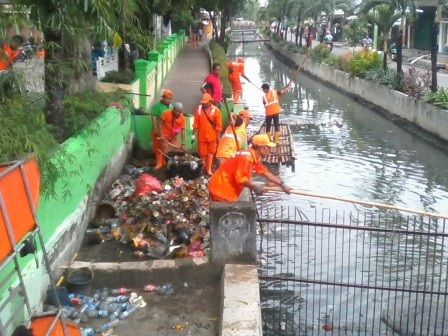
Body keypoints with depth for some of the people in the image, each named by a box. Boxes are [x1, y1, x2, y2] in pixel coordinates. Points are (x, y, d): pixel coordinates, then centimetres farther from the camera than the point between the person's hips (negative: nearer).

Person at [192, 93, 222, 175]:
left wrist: (218, 137, -6)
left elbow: (218, 125, -6)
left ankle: (209, 169, 16)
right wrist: (193, 134, -1)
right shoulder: (198, 109, -6)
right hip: (201, 135, 1)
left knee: (210, 152, 10)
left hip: (212, 135, -1)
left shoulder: (215, 110, -10)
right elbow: (195, 123, -1)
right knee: (202, 153, 11)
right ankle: (203, 168, 29)